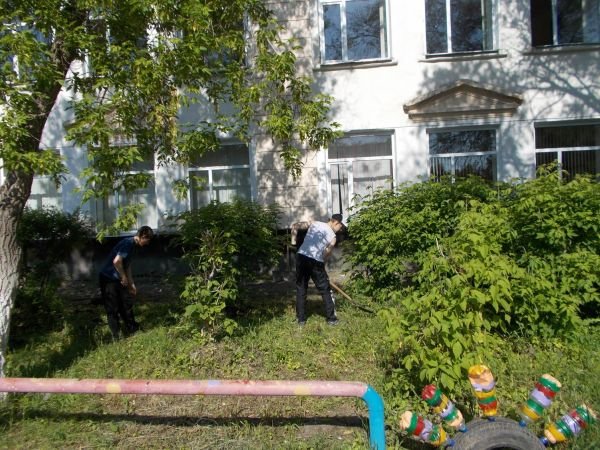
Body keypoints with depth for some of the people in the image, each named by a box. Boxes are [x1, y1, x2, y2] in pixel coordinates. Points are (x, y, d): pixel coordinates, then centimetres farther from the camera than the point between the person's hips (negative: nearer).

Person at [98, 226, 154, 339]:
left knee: (126, 304, 15)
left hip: (117, 279, 9)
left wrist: (131, 284, 16)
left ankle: (132, 329, 26)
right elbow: (116, 261, -32)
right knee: (113, 309, 1)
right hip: (108, 279, -9)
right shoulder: (128, 243, -21)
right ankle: (116, 337, 10)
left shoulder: (132, 245, 9)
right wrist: (124, 277, -17)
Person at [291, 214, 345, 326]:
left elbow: (295, 226, 10)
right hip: (315, 261, -4)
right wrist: (321, 266, 14)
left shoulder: (314, 224, 13)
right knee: (325, 290, 12)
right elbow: (325, 256, 1)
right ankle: (331, 318, 18)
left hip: (301, 256, 4)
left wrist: (293, 242, 13)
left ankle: (301, 319, 17)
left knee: (301, 289, 14)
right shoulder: (332, 237, 3)